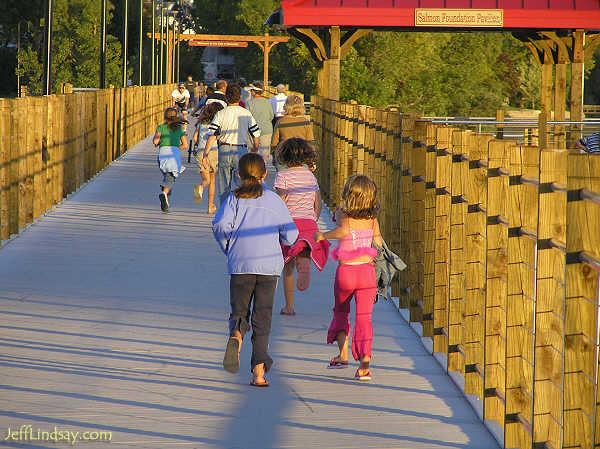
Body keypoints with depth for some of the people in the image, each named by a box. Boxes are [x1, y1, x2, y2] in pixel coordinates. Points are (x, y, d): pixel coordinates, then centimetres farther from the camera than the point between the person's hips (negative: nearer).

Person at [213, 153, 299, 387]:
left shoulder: (234, 199, 4)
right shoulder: (274, 200, 7)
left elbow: (220, 225, -12)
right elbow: (290, 235, 5)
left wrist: (228, 248, 5)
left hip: (240, 265, 0)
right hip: (269, 265, 1)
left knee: (239, 312, 12)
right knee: (262, 318, 5)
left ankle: (236, 336, -23)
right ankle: (259, 369, -4)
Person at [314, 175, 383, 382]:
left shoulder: (342, 214, -8)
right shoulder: (372, 219, 1)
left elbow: (344, 230, -27)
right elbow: (379, 246, 4)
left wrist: (323, 235, -13)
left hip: (345, 271, -1)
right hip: (367, 271, 1)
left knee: (340, 311, 23)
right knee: (364, 317, 2)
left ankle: (343, 353, 12)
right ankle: (365, 361, -15)